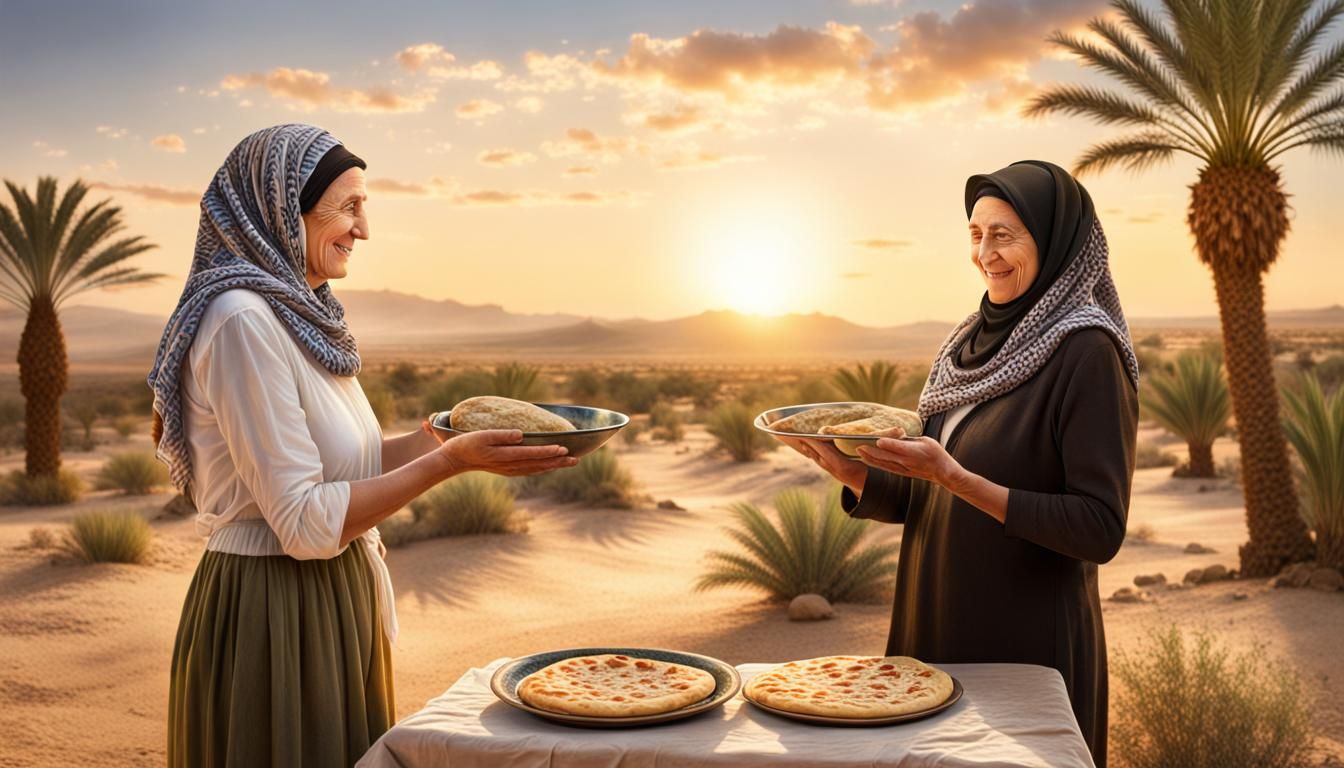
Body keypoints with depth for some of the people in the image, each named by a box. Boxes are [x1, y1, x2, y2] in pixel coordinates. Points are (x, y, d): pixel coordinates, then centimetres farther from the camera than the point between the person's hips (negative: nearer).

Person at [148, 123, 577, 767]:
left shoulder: (301, 314, 8)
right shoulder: (244, 321, -20)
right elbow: (306, 524, -22)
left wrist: (453, 431, 2)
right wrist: (451, 460, -21)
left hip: (334, 604, 9)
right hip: (270, 617, -9)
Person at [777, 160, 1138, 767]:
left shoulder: (1085, 352, -14)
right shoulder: (977, 342, 7)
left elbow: (1101, 530, -19)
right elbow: (926, 501, 9)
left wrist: (955, 477, -26)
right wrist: (849, 472, -9)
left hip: (1027, 645, -7)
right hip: (935, 628, 7)